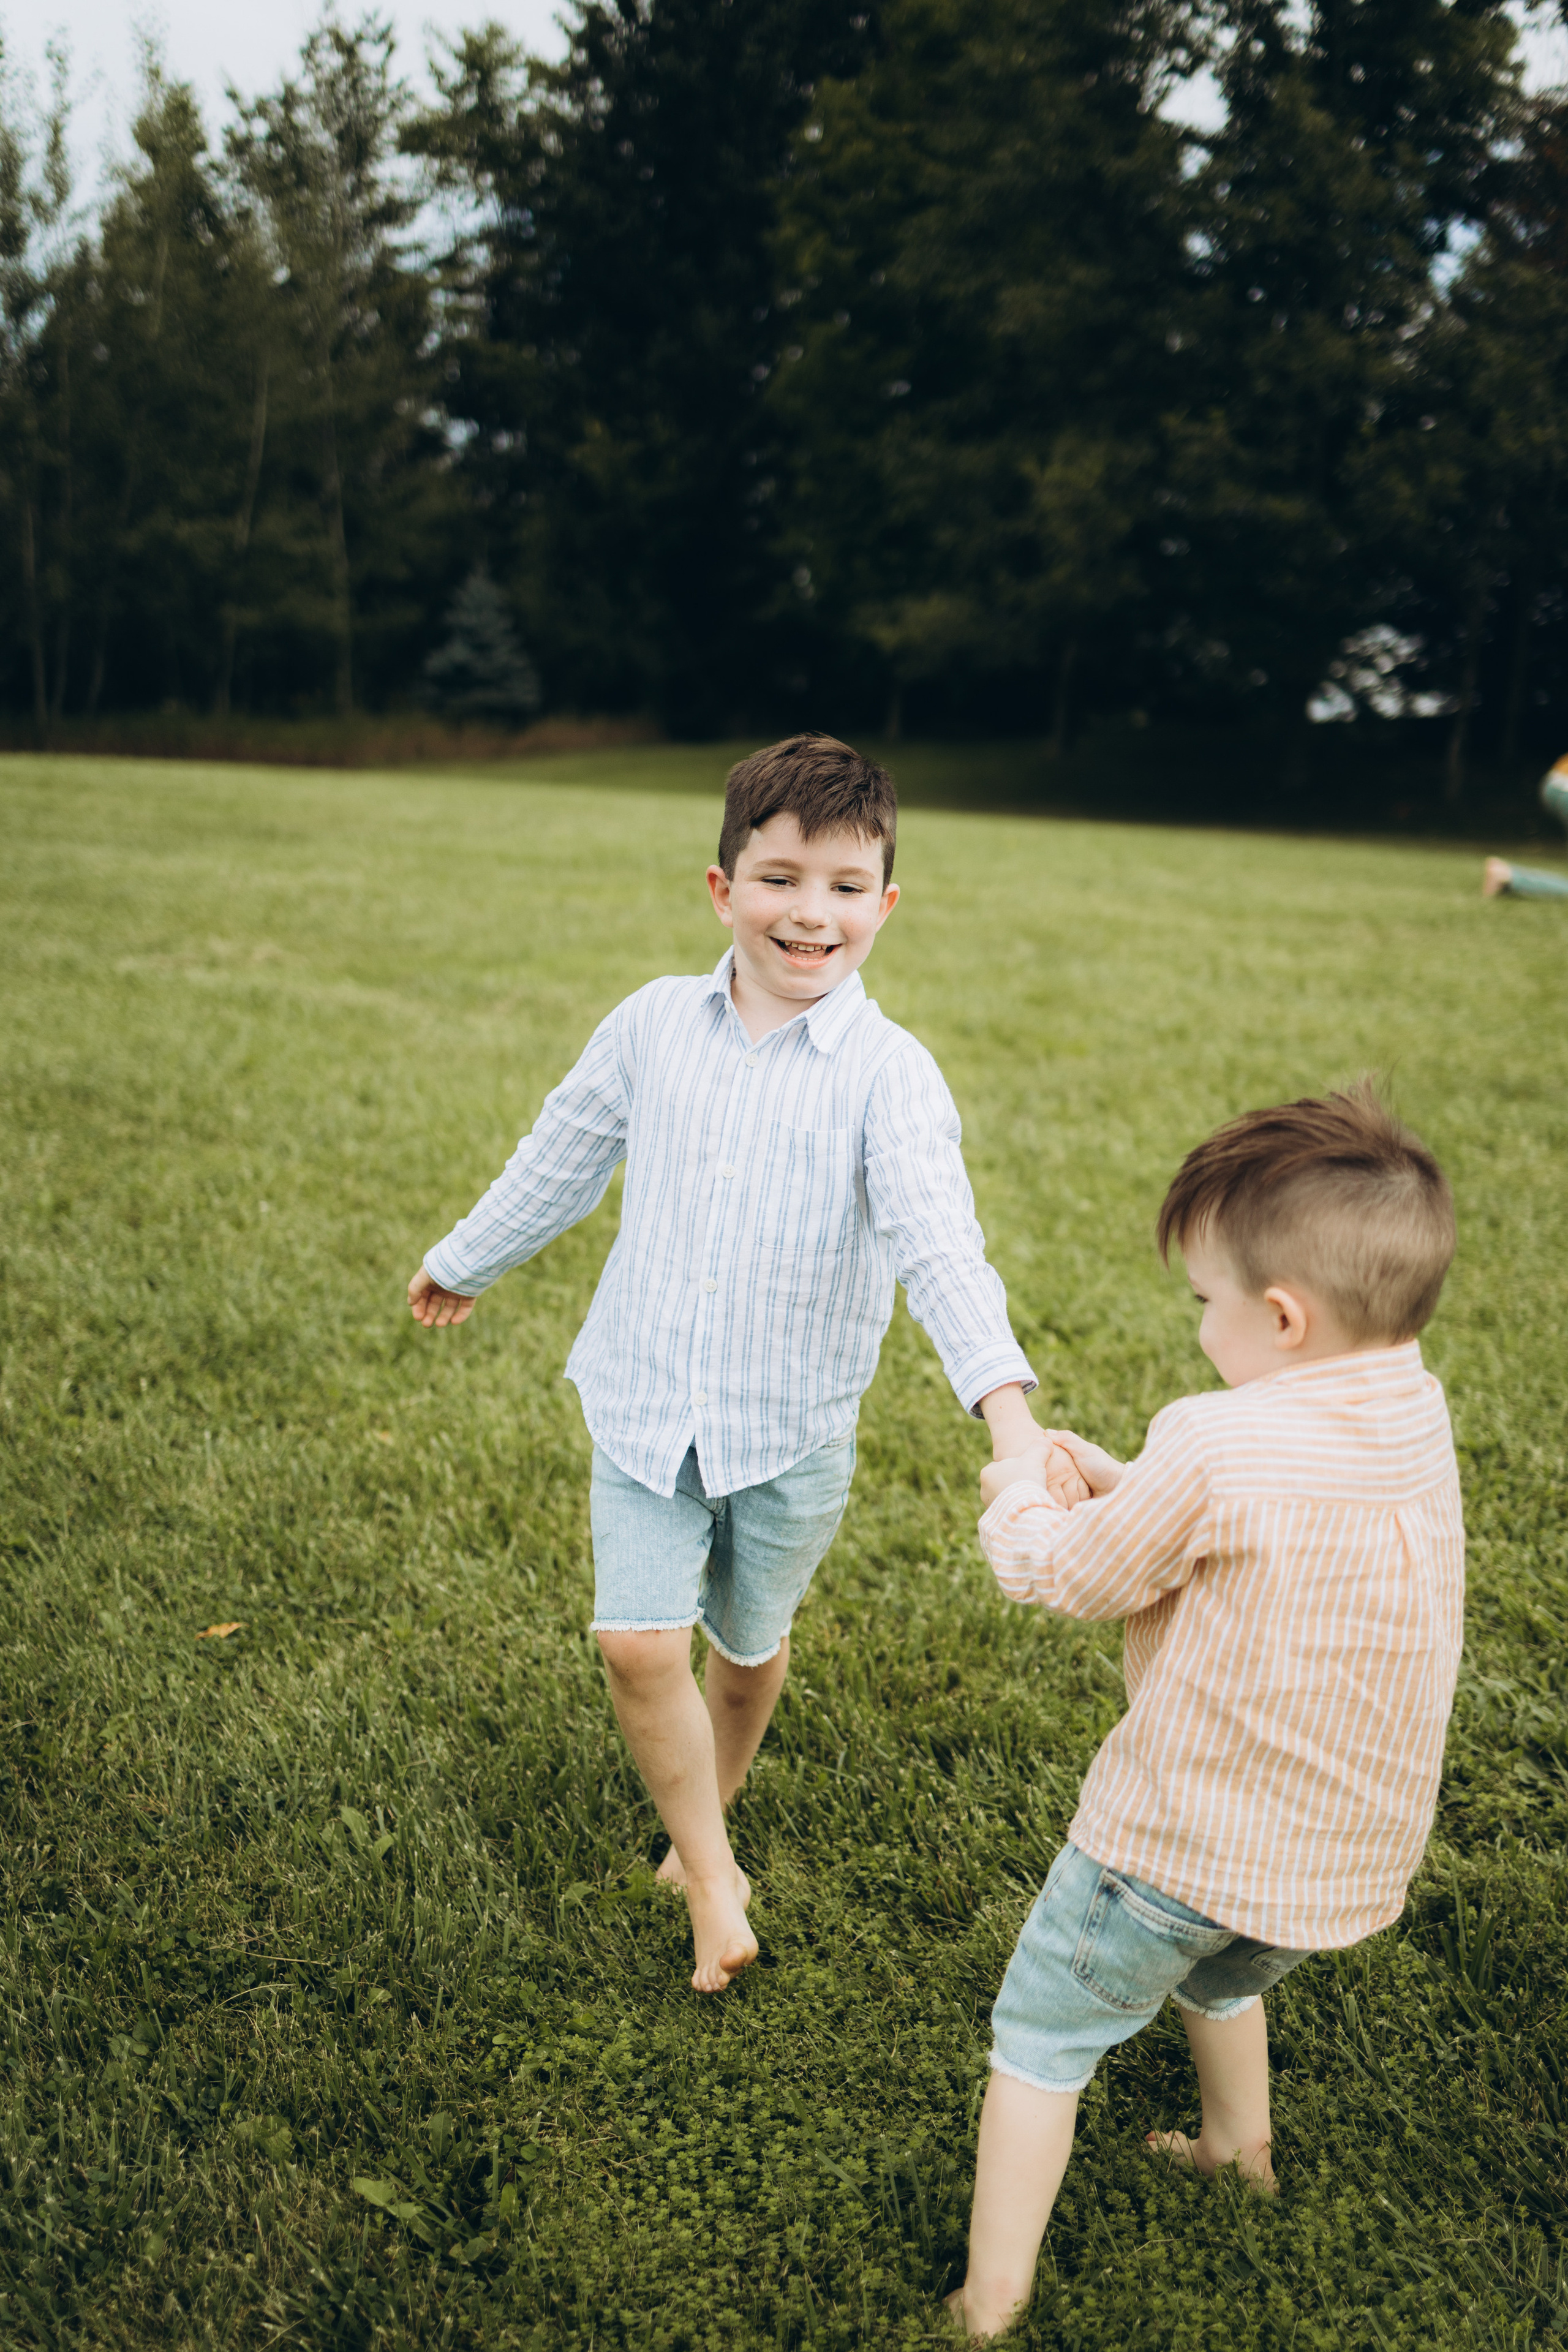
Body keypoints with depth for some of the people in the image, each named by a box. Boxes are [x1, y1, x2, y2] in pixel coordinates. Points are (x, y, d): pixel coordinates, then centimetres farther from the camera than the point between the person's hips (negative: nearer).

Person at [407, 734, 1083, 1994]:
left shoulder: (890, 1072, -15)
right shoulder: (653, 1023, -4)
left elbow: (939, 1240, -28)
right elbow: (563, 1159, 12)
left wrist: (1007, 1405, -43)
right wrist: (464, 1263, 24)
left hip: (792, 1429, -1)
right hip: (646, 1406, 2)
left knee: (750, 1644, 18)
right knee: (639, 1645, -9)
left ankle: (706, 1817, 48)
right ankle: (712, 1874, 15)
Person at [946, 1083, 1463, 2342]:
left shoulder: (1210, 1447, -27)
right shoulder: (1418, 1416, -5)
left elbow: (1069, 1576, -11)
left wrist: (1019, 1498, 8)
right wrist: (1118, 1481, 9)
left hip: (1184, 1834, -7)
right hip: (1350, 1851, 7)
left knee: (1041, 2040, 12)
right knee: (1222, 1980, 37)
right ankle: (1242, 2152, 59)